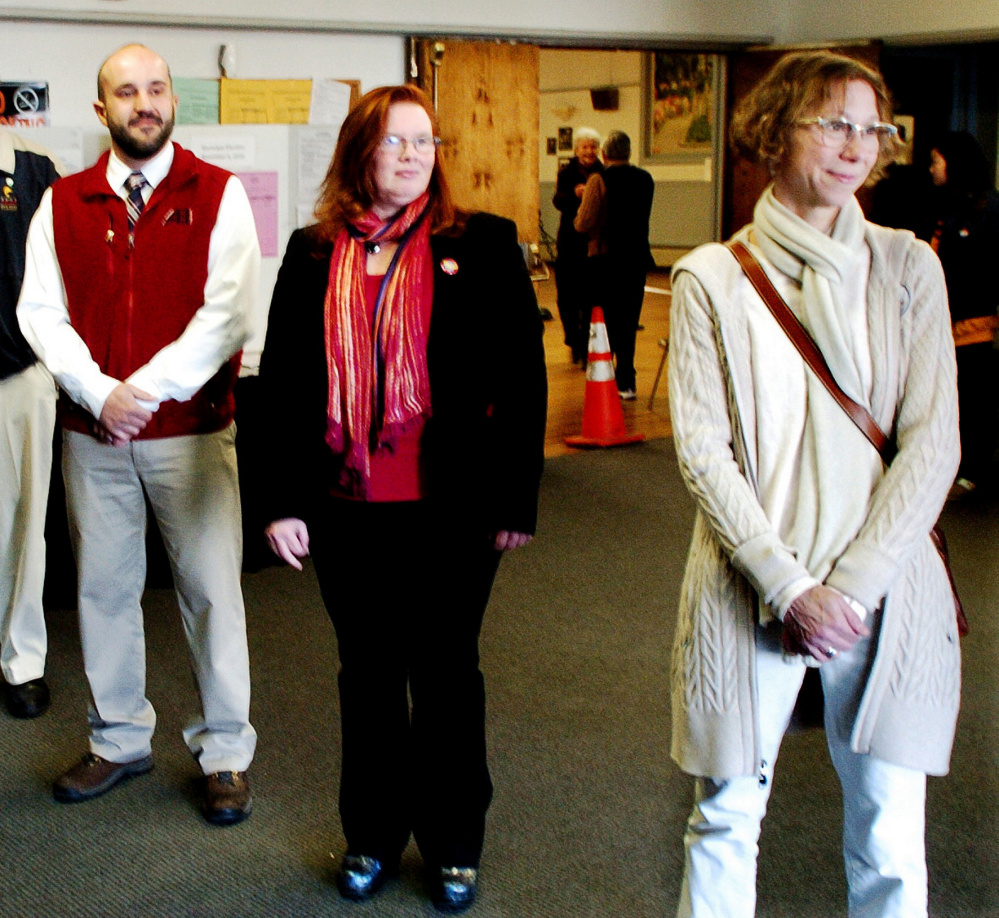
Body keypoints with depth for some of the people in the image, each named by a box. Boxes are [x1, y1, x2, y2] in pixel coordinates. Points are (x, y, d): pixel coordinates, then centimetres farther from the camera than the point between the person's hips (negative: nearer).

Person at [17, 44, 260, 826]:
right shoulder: (63, 203, 7)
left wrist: (148, 390, -14)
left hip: (192, 430, -3)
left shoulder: (219, 195, -1)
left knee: (212, 590, 2)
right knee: (104, 587, 11)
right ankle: (120, 740, 28)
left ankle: (226, 753, 16)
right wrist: (101, 393, -13)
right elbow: (40, 311, 1)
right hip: (91, 435, 3)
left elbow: (229, 311, -10)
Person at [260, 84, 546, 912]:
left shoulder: (482, 245, -2)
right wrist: (285, 499, 1)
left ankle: (454, 844, 27)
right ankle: (372, 835, 31)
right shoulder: (313, 254, 6)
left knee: (446, 673, 10)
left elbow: (521, 378, -4)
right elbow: (283, 379, 7)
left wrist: (515, 501, -8)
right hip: (345, 508, 3)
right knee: (367, 672, 14)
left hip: (450, 508, -2)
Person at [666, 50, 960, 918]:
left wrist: (852, 586, -10)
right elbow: (701, 449, -5)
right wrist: (789, 588, -12)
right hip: (750, 591, 0)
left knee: (890, 842, 7)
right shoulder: (712, 277, 1)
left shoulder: (907, 267, 4)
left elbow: (932, 440, -1)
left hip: (885, 592, 1)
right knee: (726, 818, 10)